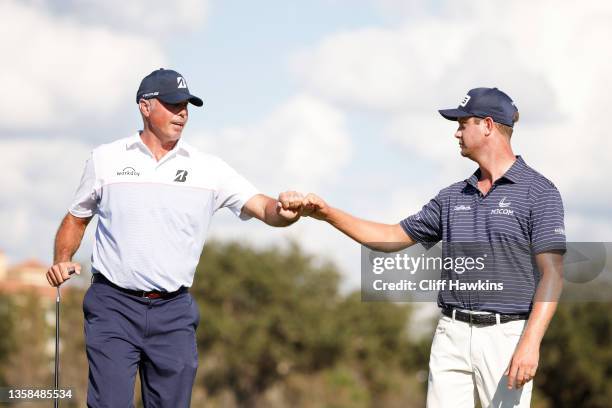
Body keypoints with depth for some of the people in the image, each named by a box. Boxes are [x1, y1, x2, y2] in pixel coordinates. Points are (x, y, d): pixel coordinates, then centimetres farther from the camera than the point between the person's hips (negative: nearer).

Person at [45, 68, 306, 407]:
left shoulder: (209, 168, 4)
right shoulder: (105, 159, 5)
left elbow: (261, 207, -6)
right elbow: (77, 218, 16)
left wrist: (283, 211, -29)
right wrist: (62, 260, -2)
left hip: (174, 312, 2)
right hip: (114, 305, -2)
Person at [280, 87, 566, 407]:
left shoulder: (538, 192, -6)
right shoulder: (453, 196, 14)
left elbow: (552, 273, -13)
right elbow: (393, 237, 21)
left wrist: (531, 343, -23)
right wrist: (327, 213, 12)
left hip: (506, 336, -6)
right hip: (452, 334, 6)